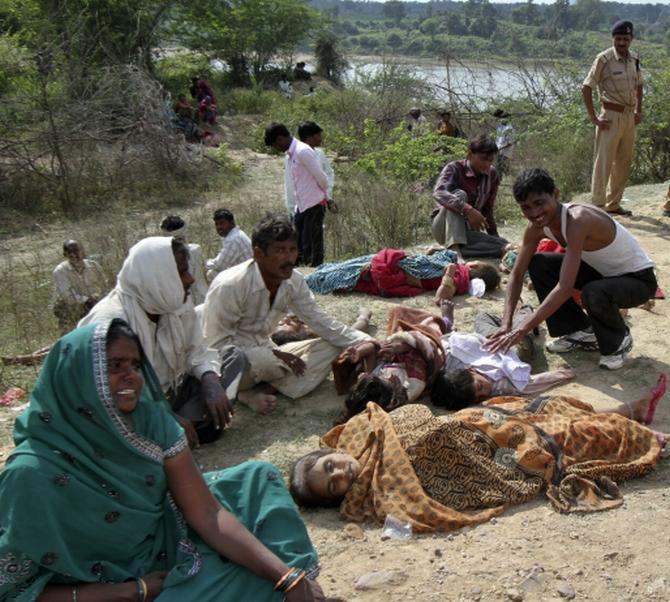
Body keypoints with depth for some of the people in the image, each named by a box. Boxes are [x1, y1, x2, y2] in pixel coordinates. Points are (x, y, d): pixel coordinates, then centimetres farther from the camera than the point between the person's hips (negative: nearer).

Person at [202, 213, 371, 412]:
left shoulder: (294, 281, -6)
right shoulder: (229, 286, -25)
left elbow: (320, 320, 0)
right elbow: (217, 345, -23)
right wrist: (274, 355, -27)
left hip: (265, 354, 7)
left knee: (330, 347, -10)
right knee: (269, 364, -38)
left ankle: (261, 390, -20)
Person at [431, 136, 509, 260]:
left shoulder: (492, 175, 2)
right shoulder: (454, 168, -15)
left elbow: (488, 209, 8)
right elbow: (439, 193, -35)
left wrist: (495, 238, 2)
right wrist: (467, 209, -47)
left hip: (467, 230, 5)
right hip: (444, 228, -5)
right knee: (459, 194, -32)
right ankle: (454, 247, -43)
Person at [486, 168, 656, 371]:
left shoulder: (578, 219, -35)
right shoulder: (536, 227, -11)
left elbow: (565, 288, -40)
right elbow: (516, 275, -6)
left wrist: (522, 329, -40)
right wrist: (506, 325, -19)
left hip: (638, 278, -7)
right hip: (602, 272, 7)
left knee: (594, 294, -38)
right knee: (537, 264, -7)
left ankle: (619, 341, -2)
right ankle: (582, 332, 7)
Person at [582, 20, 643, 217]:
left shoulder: (634, 60, 9)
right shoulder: (604, 59, -11)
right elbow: (586, 88, -12)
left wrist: (639, 111, 15)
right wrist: (594, 118, -15)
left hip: (629, 117, 7)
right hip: (611, 117, -7)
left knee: (624, 163, 12)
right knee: (604, 163, -5)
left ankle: (613, 204, 23)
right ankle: (597, 205, 0)